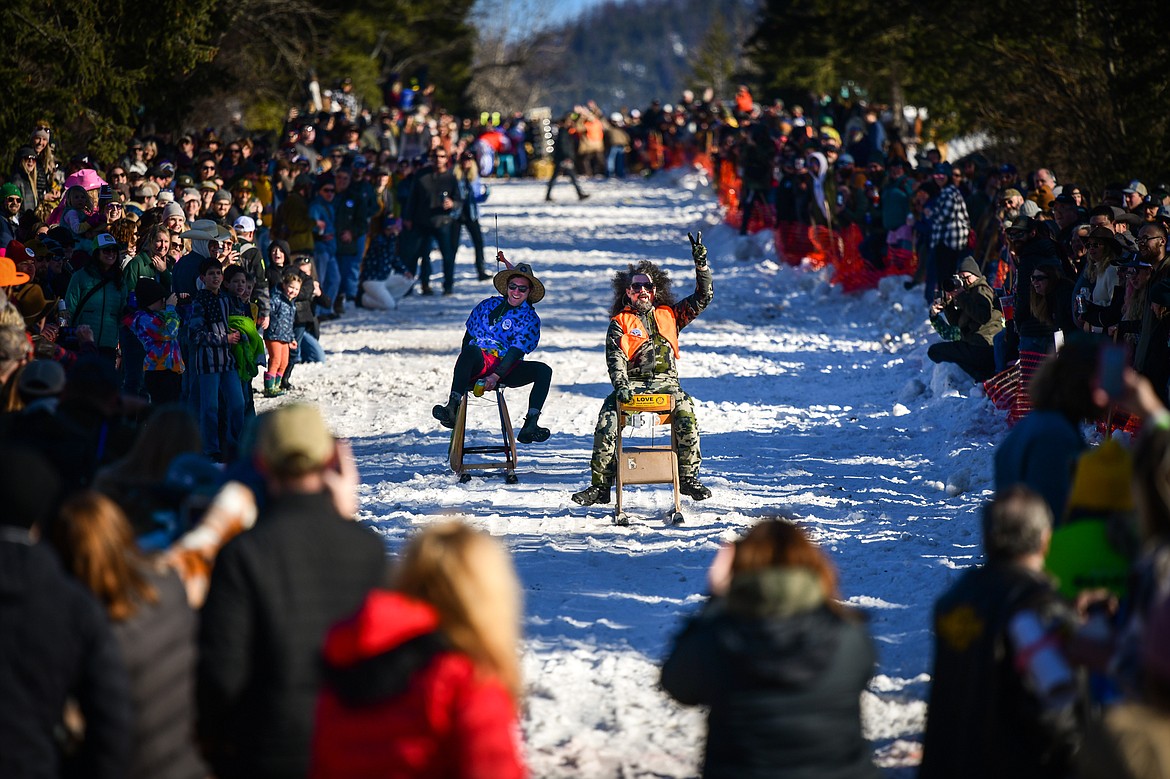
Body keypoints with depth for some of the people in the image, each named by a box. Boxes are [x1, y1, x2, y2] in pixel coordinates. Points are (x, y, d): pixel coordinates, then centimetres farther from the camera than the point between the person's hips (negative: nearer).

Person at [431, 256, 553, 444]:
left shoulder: (530, 319, 4)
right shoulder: (488, 306, 12)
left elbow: (516, 351, -9)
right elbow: (468, 336, 15)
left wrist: (496, 376, -22)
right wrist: (465, 368, 3)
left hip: (506, 369, 0)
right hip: (479, 364, 0)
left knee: (544, 370, -23)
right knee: (471, 351, -35)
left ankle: (530, 425, -35)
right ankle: (452, 407, -47)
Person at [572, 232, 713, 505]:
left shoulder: (669, 315, 17)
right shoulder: (620, 322, 10)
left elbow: (703, 297, 16)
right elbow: (615, 357, -3)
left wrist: (701, 262, 4)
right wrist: (621, 385, -21)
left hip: (665, 383, 1)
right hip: (632, 384, -1)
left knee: (686, 414, -29)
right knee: (607, 419, -27)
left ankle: (688, 478, -16)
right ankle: (600, 485, -22)